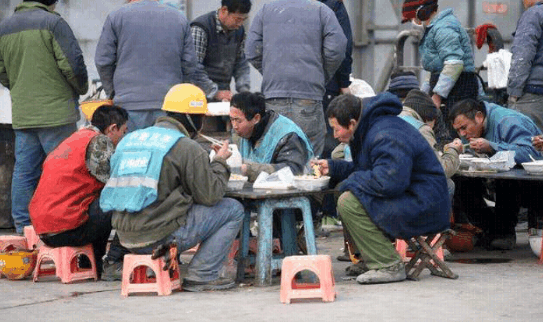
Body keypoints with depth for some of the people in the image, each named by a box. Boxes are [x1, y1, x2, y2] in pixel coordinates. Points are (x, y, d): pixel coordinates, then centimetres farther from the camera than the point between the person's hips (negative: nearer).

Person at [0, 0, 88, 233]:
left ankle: (23, 226, 9)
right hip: (56, 112, -6)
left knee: (24, 171, 7)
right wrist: (81, 88, 5)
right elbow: (72, 64, -13)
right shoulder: (52, 23, -9)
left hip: (21, 115, 6)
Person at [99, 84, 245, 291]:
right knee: (233, 210, 5)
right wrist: (220, 162, 12)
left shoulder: (131, 138, 14)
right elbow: (210, 195, -5)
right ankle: (201, 275, -2)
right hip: (159, 238, -8)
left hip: (126, 237, 8)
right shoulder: (188, 148, -8)